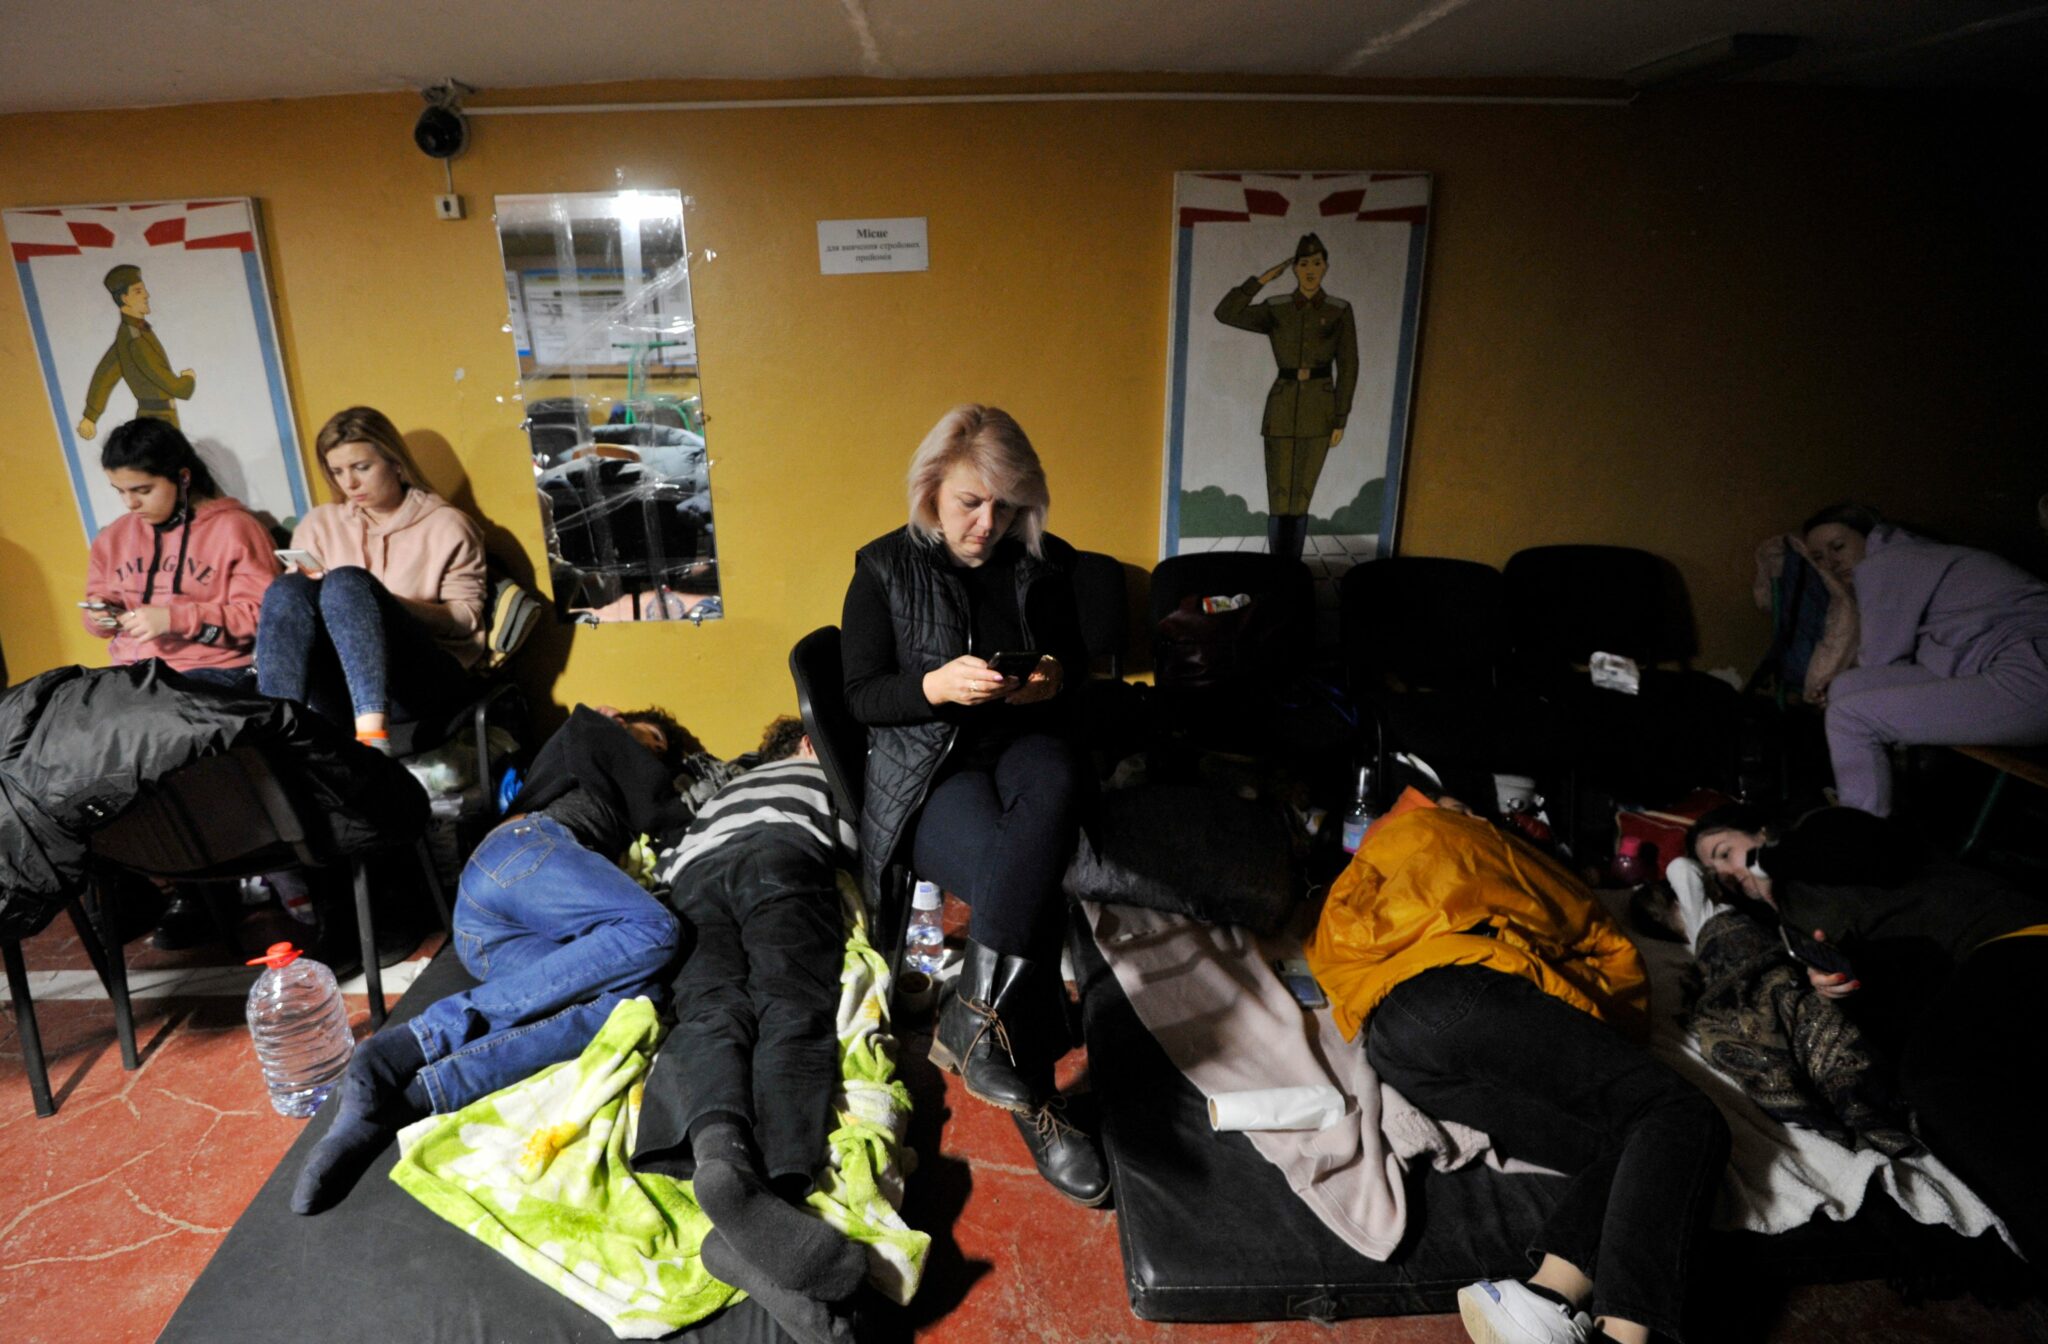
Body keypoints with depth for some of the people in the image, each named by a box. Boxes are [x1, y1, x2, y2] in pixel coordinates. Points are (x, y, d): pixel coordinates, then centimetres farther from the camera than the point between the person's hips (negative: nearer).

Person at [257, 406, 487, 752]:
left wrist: (387, 608, -10)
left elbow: (467, 617, 3)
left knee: (347, 582, -29)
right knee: (287, 589, -23)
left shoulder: (446, 525, 11)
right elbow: (288, 605, 14)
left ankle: (374, 733, -48)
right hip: (342, 692, 3)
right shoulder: (319, 524, 21)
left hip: (425, 676, -3)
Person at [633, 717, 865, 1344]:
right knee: (793, 1011, -23)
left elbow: (669, 860, 35)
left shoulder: (721, 791, 46)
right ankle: (774, 1192, -52)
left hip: (692, 875, 4)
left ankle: (718, 1152, -55)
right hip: (782, 855, -4)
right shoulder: (821, 768, 35)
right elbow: (855, 845, 24)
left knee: (711, 1013, -20)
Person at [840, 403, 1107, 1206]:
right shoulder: (885, 569, 1)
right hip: (927, 765, -2)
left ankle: (974, 1015, -36)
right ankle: (1033, 1098, -19)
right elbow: (861, 698, 0)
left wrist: (1054, 679, -8)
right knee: (1034, 887, -32)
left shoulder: (1043, 564, 9)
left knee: (1055, 780, -38)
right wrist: (937, 686, -20)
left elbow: (1079, 663, 18)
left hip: (1024, 742, 3)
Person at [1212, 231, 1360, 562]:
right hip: (1281, 410, 0)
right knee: (1278, 498, -4)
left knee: (1300, 499, 1)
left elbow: (1348, 368, 1)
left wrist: (1341, 420, -4)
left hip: (1319, 411, 0)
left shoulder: (1340, 311, 2)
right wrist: (1262, 280, -5)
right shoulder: (1275, 310, 4)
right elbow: (1225, 314, -7)